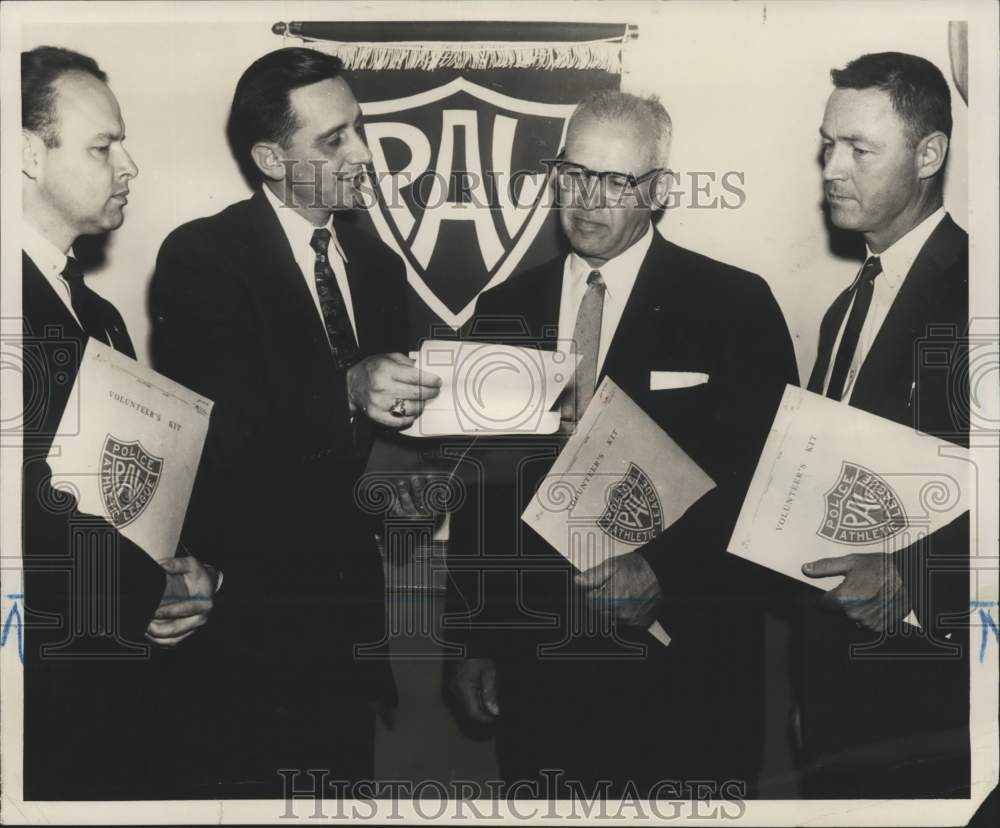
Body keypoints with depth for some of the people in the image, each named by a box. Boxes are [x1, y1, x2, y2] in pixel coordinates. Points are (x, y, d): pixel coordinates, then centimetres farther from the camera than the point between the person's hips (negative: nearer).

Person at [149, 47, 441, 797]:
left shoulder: (379, 263, 11)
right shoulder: (201, 257, -8)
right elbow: (204, 424, -19)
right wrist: (346, 393, -30)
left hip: (355, 589, 5)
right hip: (252, 594, -5)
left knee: (353, 776, 12)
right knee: (252, 787, 3)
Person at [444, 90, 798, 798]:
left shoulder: (735, 305, -4)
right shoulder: (505, 309, 7)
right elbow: (479, 492, 9)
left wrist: (667, 572, -18)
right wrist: (475, 641, 7)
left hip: (684, 666, -3)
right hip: (535, 666, 3)